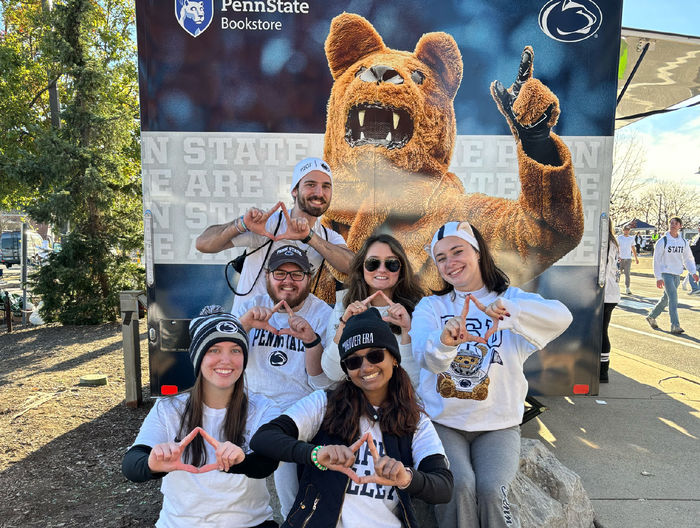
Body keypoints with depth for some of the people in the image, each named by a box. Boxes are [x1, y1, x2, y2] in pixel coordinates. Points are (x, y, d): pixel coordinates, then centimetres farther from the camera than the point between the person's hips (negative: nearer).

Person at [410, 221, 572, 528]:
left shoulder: (511, 299, 1)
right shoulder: (430, 307, 2)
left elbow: (561, 318, -19)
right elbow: (426, 357, -18)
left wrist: (510, 311, -39)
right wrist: (444, 341, -42)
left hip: (498, 424, 0)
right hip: (441, 422, 0)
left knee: (492, 490, -22)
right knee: (458, 485, -23)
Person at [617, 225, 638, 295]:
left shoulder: (631, 238, 10)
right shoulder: (619, 238, 1)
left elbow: (633, 249, 18)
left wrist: (636, 258, 18)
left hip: (628, 259, 1)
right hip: (620, 258, -1)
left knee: (627, 274, -6)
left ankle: (627, 288, -7)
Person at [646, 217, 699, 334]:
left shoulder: (683, 242, 7)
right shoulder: (663, 241, -8)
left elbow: (688, 258, 15)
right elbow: (657, 260, -8)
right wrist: (658, 278, -12)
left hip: (677, 275, 6)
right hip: (666, 273, -6)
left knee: (666, 298, 13)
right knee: (673, 298, -14)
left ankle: (651, 316, 30)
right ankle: (675, 326, -11)